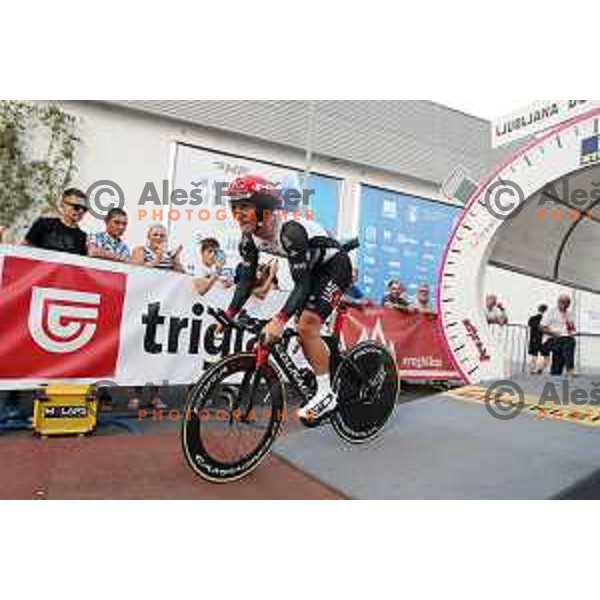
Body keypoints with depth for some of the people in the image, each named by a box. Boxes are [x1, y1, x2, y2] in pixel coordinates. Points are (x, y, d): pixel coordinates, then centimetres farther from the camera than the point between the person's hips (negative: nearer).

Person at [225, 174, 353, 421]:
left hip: (335, 266, -8)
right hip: (312, 270, 8)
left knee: (306, 325, -20)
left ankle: (326, 394, -6)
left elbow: (302, 284, -37)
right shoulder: (250, 238, -11)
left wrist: (280, 320, -47)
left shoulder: (290, 231, -35)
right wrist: (228, 315, -13)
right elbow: (247, 280, -5)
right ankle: (330, 382, 23)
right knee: (304, 329, 5)